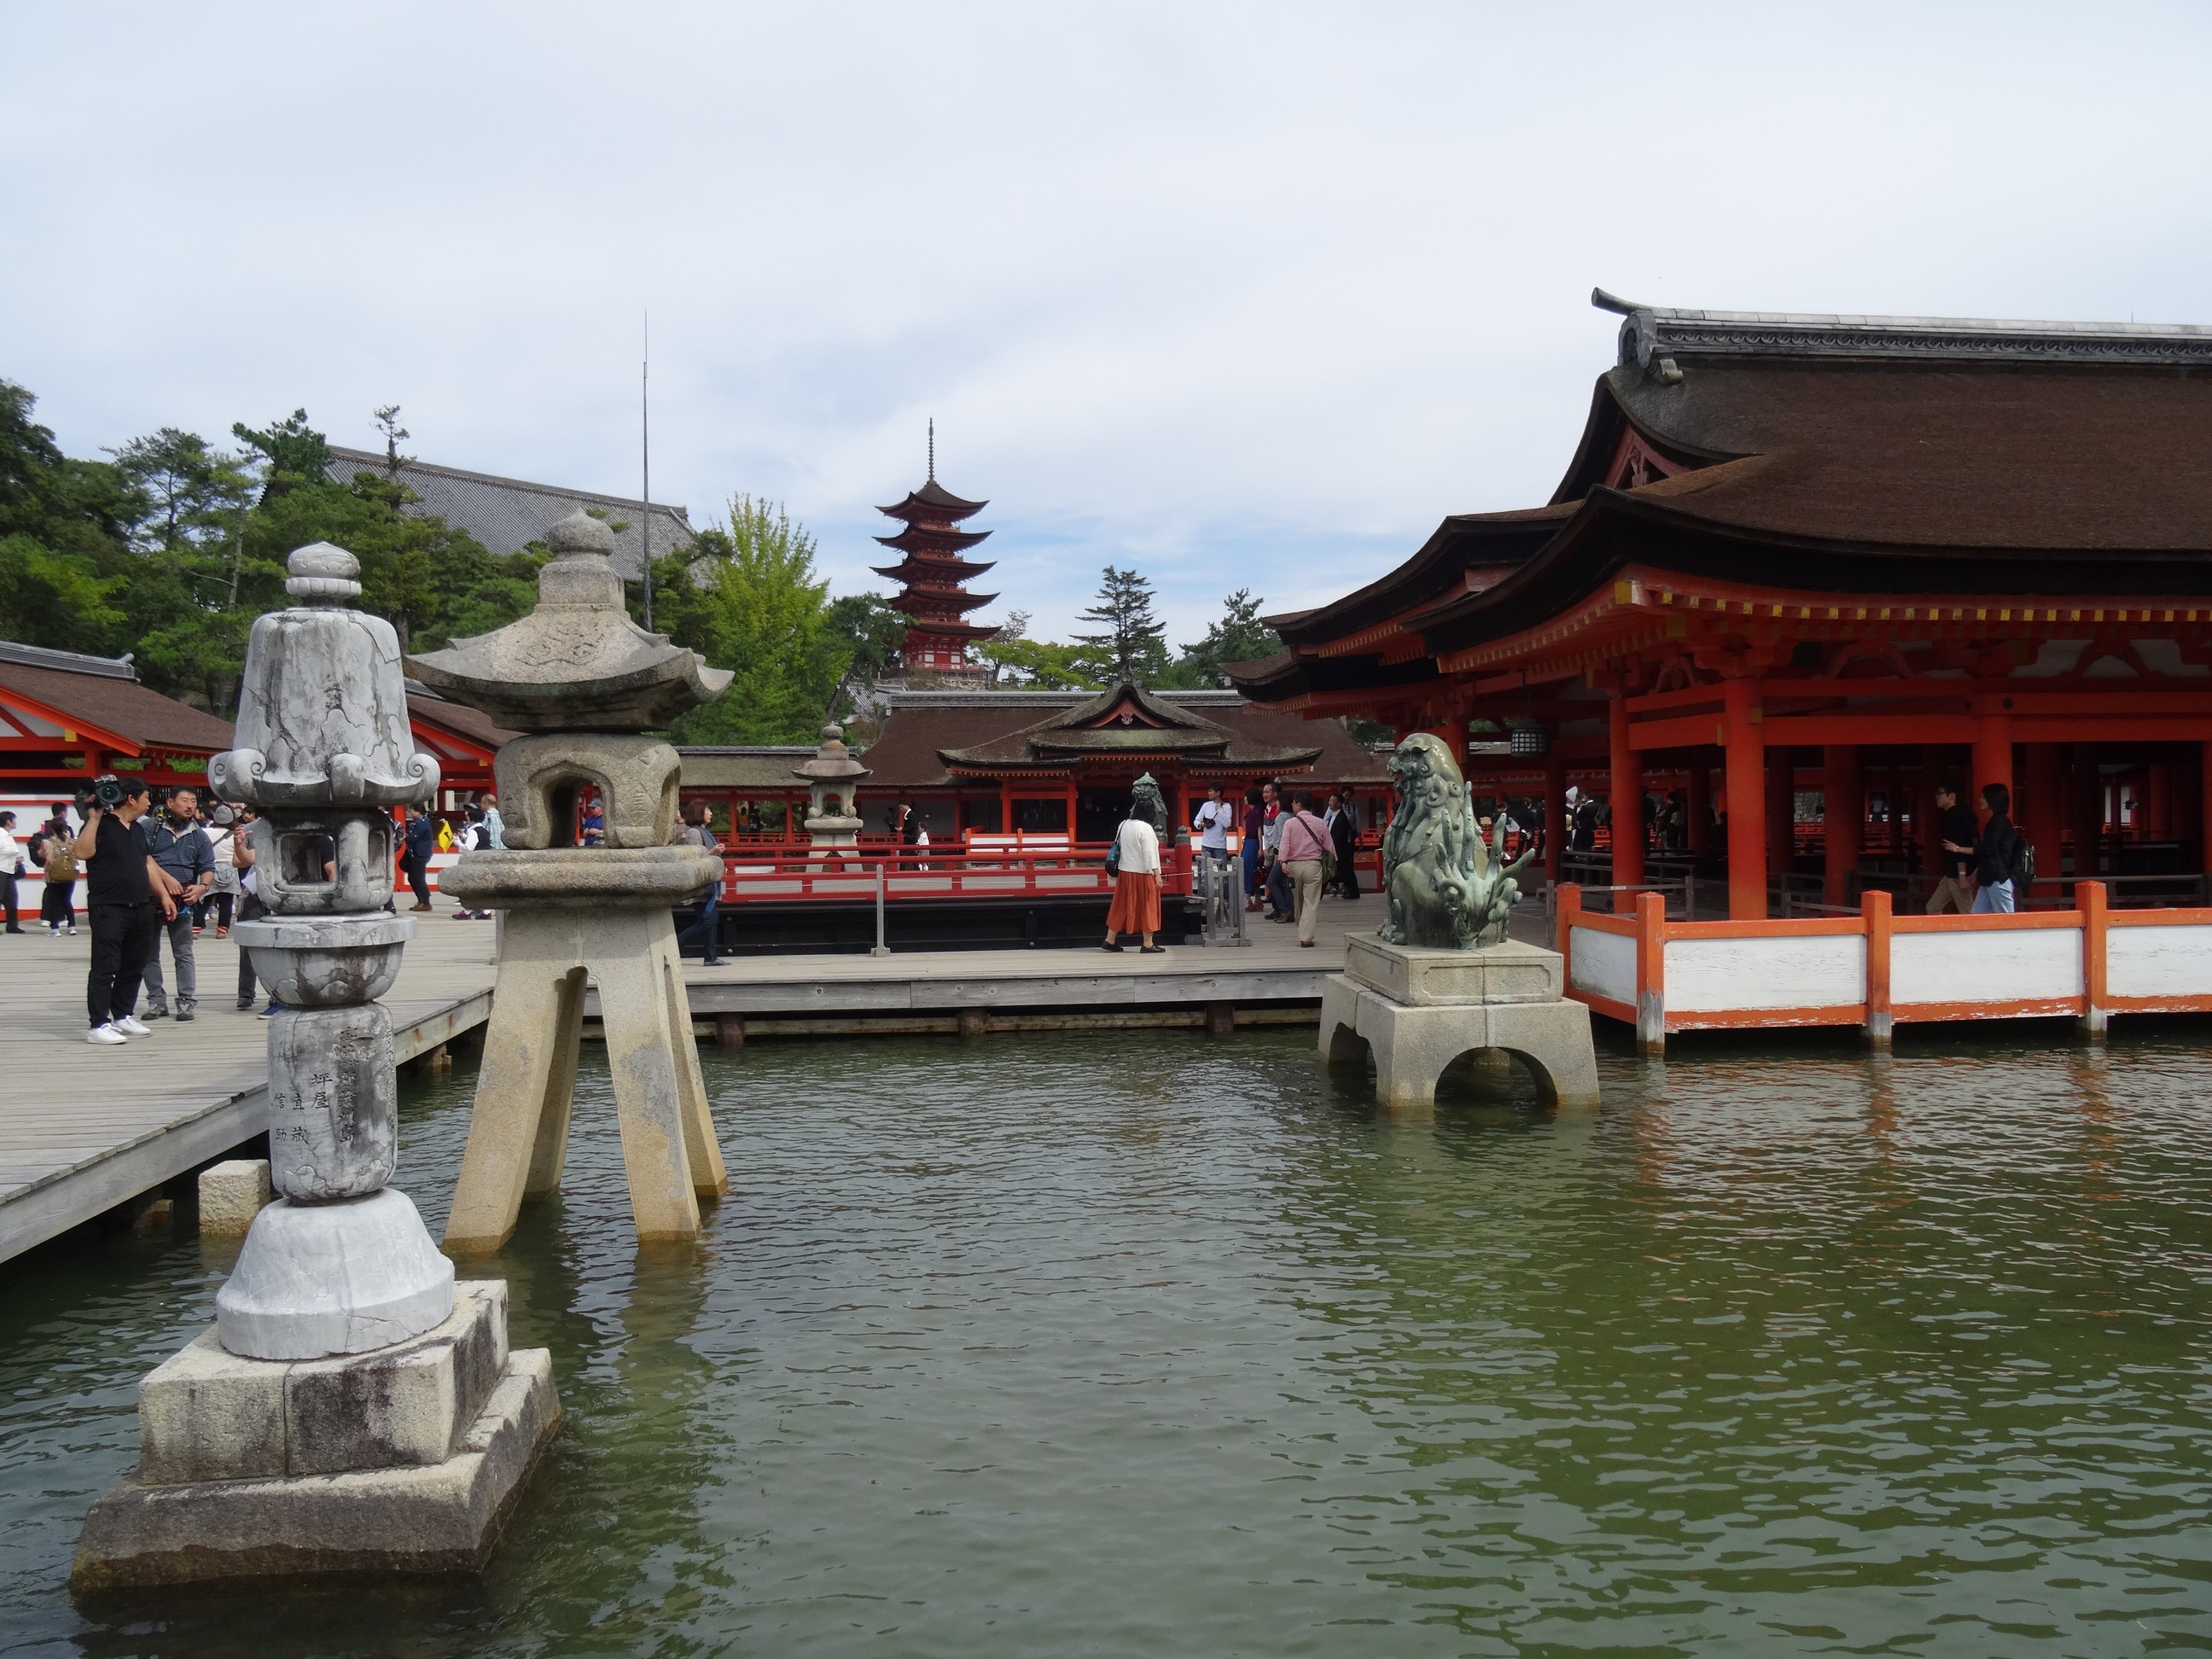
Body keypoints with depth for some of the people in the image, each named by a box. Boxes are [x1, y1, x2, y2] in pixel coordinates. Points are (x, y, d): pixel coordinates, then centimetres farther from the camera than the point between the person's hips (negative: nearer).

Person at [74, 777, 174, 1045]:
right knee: (106, 968, -7)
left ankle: (123, 1016, 22)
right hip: (109, 909, -8)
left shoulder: (136, 829, 17)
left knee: (134, 967, 12)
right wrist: (93, 817, -22)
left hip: (141, 910, 8)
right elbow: (82, 852, -24)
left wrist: (164, 895, 17)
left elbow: (148, 864, 23)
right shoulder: (102, 825, -7)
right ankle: (98, 1025, -4)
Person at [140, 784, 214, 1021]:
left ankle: (187, 1002, 3)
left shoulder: (198, 835, 11)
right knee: (149, 953, 5)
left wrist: (202, 887, -12)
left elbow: (208, 868, 8)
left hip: (182, 900, 1)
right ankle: (157, 1002, 12)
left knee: (184, 954, 1)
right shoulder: (150, 827, 2)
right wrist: (166, 878, -17)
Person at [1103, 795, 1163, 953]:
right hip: (1142, 873, -7)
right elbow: (1149, 853, -19)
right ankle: (1148, 944, 6)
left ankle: (1110, 940, 16)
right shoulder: (1145, 828, -17)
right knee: (1147, 907, 2)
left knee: (1122, 906, 12)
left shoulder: (1124, 825, 6)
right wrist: (1157, 874, -16)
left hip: (1125, 871, 7)